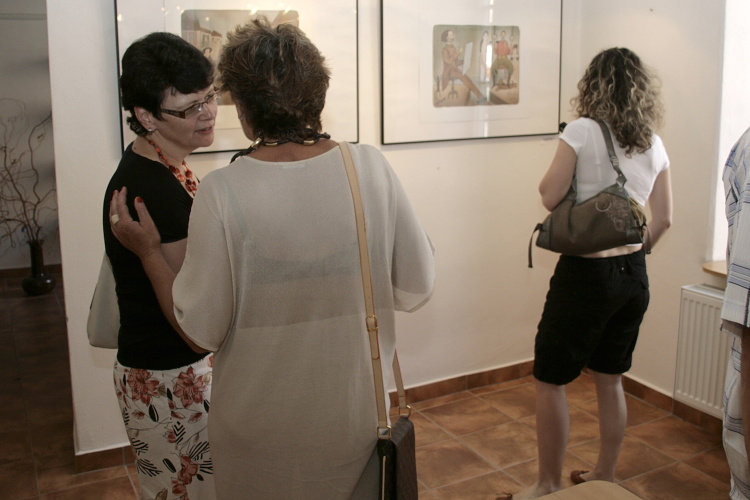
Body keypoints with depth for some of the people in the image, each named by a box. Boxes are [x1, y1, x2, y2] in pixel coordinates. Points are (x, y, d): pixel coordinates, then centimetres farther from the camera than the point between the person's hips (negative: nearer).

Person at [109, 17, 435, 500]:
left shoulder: (222, 192, -19)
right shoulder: (370, 166, -13)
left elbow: (201, 330, -13)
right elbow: (415, 288, -7)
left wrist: (148, 251, -2)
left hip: (261, 429, -1)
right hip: (356, 414, 2)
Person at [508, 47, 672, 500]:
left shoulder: (583, 131, -13)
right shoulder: (654, 144, 5)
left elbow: (550, 196, -12)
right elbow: (664, 219, 8)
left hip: (585, 273, -7)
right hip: (633, 276, 7)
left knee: (550, 381, 7)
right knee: (611, 381, 19)